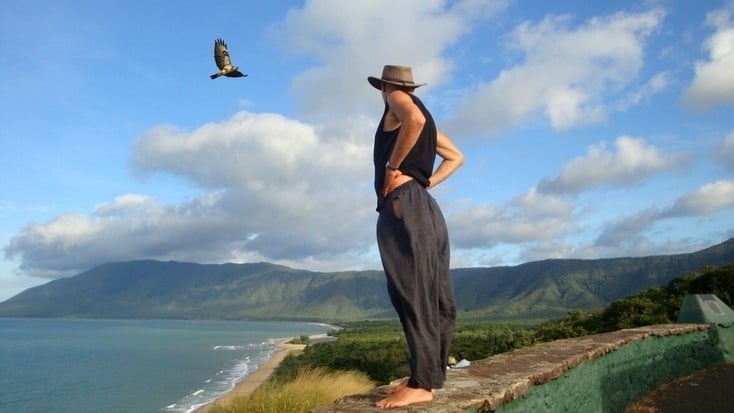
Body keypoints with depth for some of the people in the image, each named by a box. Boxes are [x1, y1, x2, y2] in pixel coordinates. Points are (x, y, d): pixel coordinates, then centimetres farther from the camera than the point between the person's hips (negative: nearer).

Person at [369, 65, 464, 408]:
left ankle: (422, 384, -11)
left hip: (404, 206, -9)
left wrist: (392, 166, -12)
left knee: (414, 295, -12)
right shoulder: (424, 118, 27)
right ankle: (427, 375, 13)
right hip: (422, 207, 9)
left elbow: (415, 119, -21)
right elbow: (456, 157, 32)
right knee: (431, 297, 7)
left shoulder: (397, 100, 4)